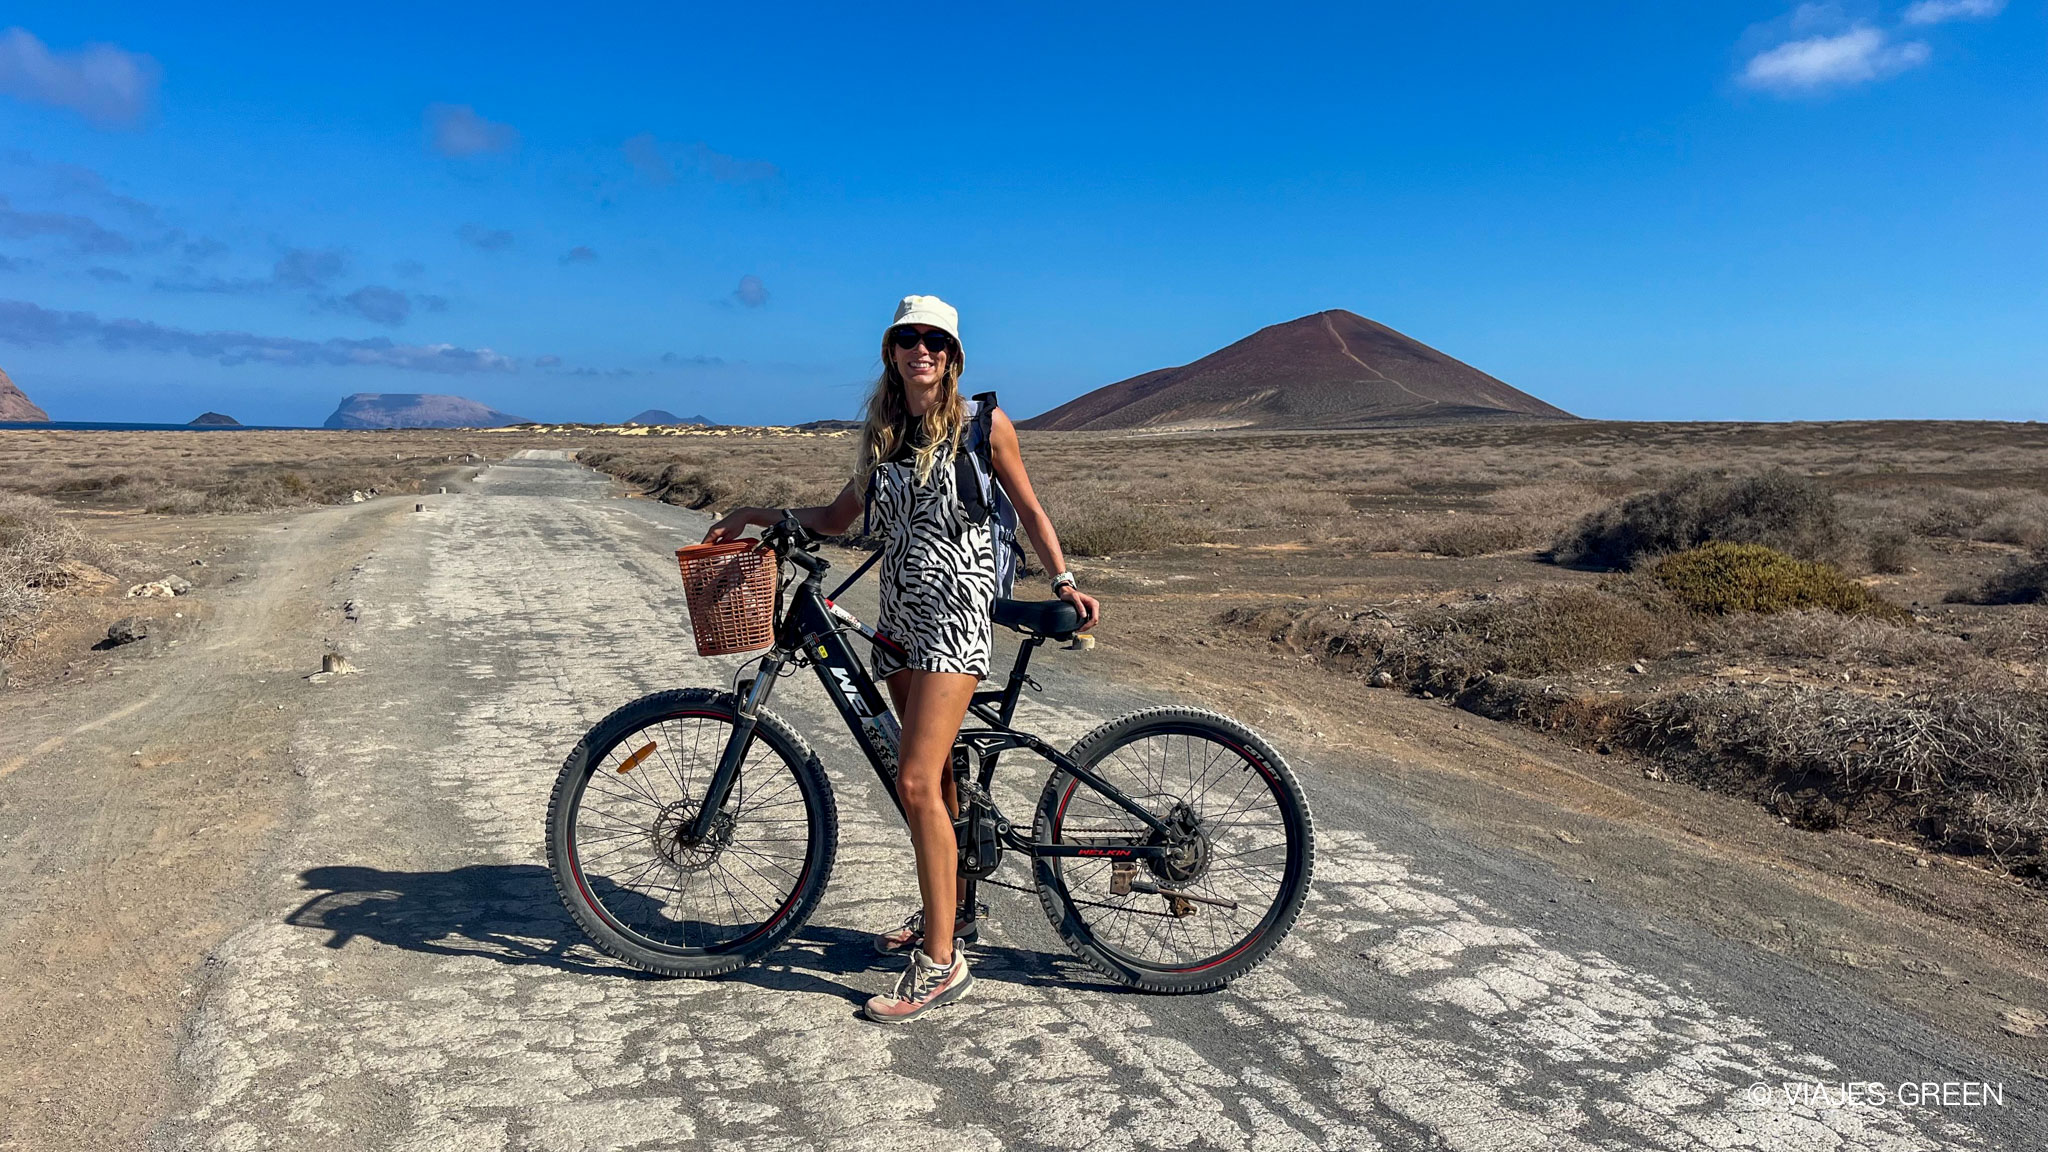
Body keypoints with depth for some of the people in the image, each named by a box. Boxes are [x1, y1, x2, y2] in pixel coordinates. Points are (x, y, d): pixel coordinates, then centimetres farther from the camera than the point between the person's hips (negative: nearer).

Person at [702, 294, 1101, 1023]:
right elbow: (841, 516, 21)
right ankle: (949, 906, 31)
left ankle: (942, 962, -7)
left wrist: (1063, 583, -1)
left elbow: (1028, 510, 6)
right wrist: (759, 515, 12)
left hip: (955, 612, -6)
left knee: (918, 783, -14)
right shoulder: (882, 433, 14)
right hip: (900, 613, 6)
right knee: (935, 776, 14)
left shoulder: (982, 424, 0)